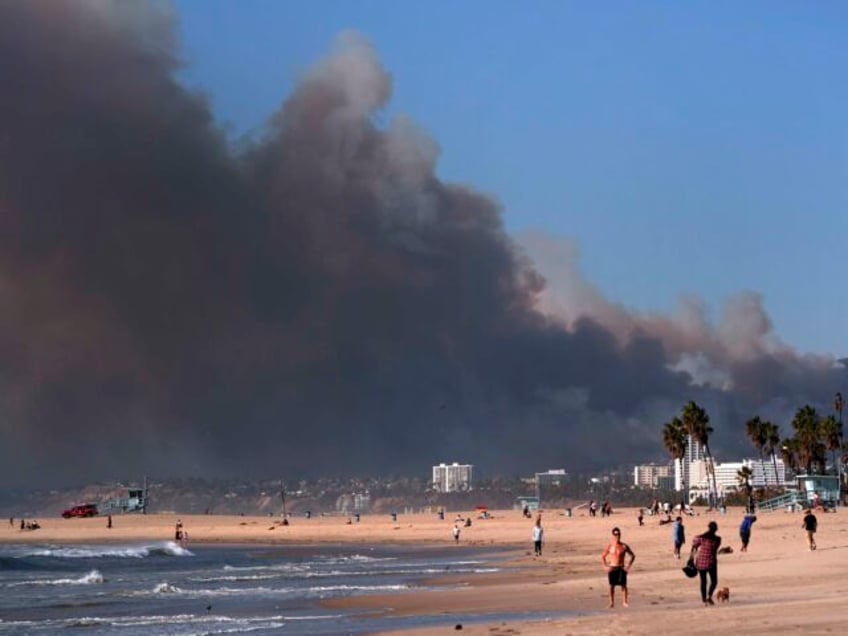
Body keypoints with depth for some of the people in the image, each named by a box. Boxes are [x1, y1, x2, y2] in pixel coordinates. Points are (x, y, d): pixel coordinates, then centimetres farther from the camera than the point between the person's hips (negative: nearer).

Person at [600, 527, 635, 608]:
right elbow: (603, 556, 12)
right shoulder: (610, 546, 2)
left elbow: (633, 556, 8)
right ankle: (612, 602, 6)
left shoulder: (624, 546, 0)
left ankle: (625, 602, 6)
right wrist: (605, 566, 0)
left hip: (621, 568, -1)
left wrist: (628, 566, -2)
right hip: (612, 568, 1)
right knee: (611, 586, -2)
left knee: (623, 585, -3)